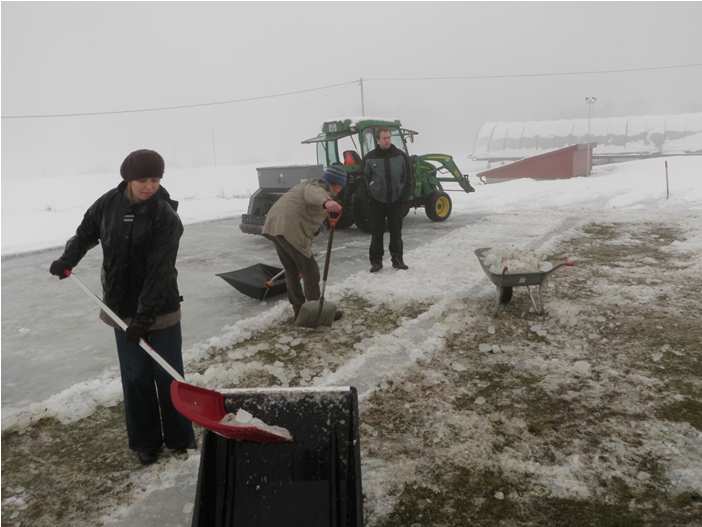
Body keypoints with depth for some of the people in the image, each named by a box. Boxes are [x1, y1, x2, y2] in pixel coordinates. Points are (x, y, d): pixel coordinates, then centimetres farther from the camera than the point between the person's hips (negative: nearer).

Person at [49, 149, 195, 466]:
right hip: (123, 309, 3)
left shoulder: (166, 216, -16)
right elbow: (86, 232, 18)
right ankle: (145, 442, 24)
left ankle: (180, 439, 22)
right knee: (135, 378, 10)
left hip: (161, 309, -3)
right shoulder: (109, 203, -2)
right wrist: (67, 260, 3)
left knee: (168, 376, 5)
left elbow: (160, 270, -22)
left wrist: (146, 315, -25)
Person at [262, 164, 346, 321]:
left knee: (291, 271, 20)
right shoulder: (321, 188, -3)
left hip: (273, 226, 10)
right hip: (291, 230, -10)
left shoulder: (310, 184, 27)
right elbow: (314, 195, -31)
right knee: (310, 271, 1)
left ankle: (299, 310, 28)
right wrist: (326, 202, -52)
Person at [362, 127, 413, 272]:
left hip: (396, 201, 1)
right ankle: (376, 261, 12)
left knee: (396, 232, 8)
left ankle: (397, 259, 18)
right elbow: (365, 179, 3)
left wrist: (405, 197, -3)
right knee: (377, 233, 4)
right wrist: (370, 196, -4)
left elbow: (408, 178, 2)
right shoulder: (370, 157, -2)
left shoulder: (401, 156, 0)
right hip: (377, 202, -1)